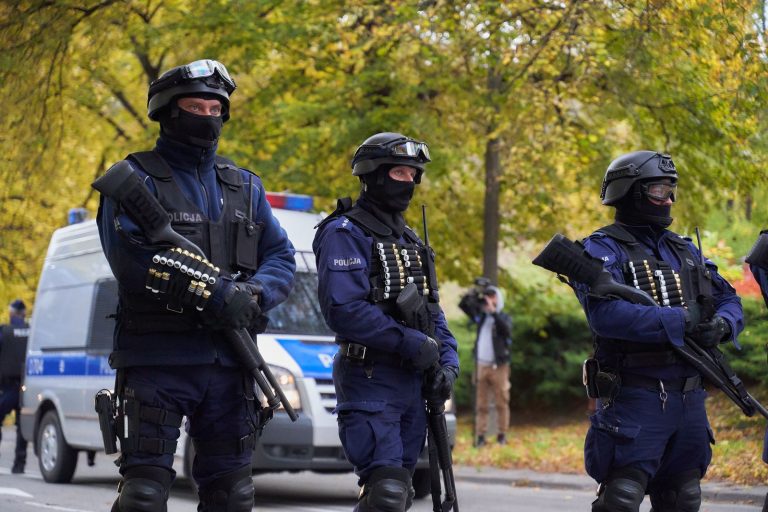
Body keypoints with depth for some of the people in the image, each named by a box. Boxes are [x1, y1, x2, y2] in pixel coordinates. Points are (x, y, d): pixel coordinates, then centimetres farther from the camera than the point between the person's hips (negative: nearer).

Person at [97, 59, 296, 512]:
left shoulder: (245, 187, 17)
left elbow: (283, 259, 11)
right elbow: (131, 258, -16)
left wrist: (254, 293, -12)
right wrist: (215, 293, -21)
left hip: (229, 364, 5)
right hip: (157, 361, -5)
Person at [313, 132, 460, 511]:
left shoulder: (409, 240, 18)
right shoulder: (345, 234, -9)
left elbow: (432, 310, 20)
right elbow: (343, 309, -21)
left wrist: (447, 362, 4)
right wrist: (411, 342, -21)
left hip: (413, 382, 8)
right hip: (370, 382, -8)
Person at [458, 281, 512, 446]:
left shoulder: (504, 317, 0)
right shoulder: (481, 315, 12)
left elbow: (506, 328, -21)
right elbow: (463, 305, 10)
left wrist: (493, 310, -23)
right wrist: (471, 295, -8)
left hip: (498, 366, -4)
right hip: (481, 365, 4)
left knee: (501, 403, -1)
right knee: (481, 404, 2)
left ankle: (501, 435, 4)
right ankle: (480, 436, 2)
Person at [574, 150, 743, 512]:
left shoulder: (684, 249, 16)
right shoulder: (604, 249, -6)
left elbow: (729, 299, 15)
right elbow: (606, 315, -23)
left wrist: (722, 325, -10)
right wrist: (681, 321, -23)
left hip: (690, 397, 7)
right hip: (634, 398, -7)